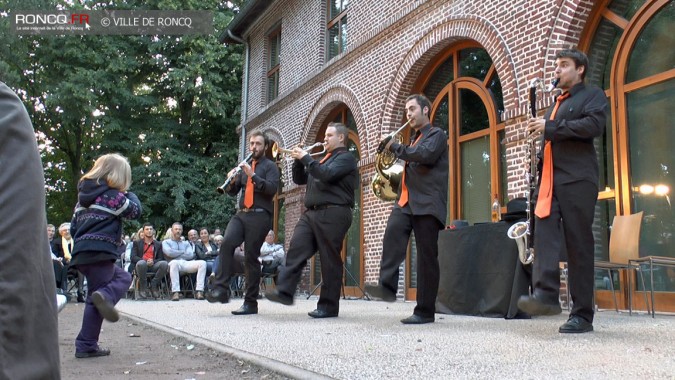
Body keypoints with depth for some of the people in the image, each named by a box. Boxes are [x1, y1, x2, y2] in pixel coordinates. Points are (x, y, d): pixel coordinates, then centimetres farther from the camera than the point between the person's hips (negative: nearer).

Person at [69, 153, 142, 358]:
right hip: (100, 253, -8)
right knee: (95, 297, 1)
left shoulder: (83, 196, 19)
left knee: (123, 277, 17)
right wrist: (130, 194, 15)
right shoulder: (113, 195, -6)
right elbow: (135, 211, 1)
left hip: (81, 253, 8)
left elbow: (73, 227, 19)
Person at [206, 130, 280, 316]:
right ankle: (221, 289, -21)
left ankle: (251, 303, 2)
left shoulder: (270, 166, 6)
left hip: (260, 216, -4)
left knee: (251, 257, -4)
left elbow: (272, 188, -10)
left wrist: (252, 175, -21)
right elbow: (233, 192, 19)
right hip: (241, 213, 4)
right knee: (226, 243, -21)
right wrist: (231, 181, -3)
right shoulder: (245, 166, 22)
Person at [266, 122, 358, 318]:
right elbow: (299, 179, 25)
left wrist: (306, 158, -10)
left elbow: (327, 175, -18)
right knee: (296, 249, -8)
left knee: (329, 260, -5)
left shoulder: (346, 157, 1)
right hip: (311, 213, 8)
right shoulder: (324, 158, 27)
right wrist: (298, 160, 9)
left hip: (333, 214, -8)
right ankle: (285, 291, -13)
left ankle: (328, 306, 0)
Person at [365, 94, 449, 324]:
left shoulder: (436, 135, 6)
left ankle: (425, 311, -3)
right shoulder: (413, 139, 29)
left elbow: (426, 155, -15)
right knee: (392, 235, -24)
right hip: (405, 201, 6)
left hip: (427, 203, -6)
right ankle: (387, 286, -34)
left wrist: (395, 147, -8)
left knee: (426, 257, -5)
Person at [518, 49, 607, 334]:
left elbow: (594, 125, -11)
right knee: (544, 233, -17)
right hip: (549, 179, 6)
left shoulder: (592, 95, 8)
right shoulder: (555, 105, 28)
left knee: (579, 245, -6)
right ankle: (545, 294, -28)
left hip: (577, 179, -6)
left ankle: (582, 315, -3)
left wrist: (550, 127, -11)